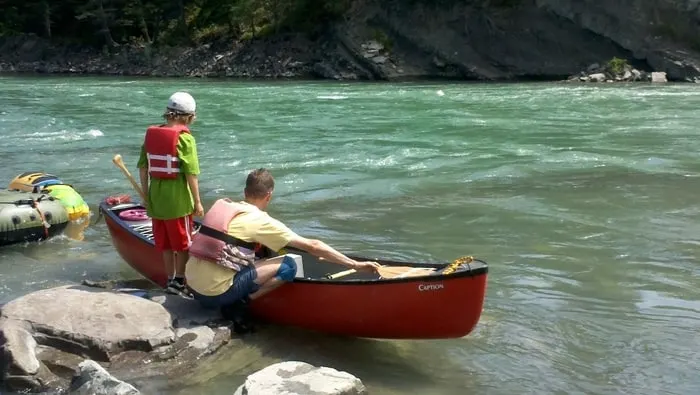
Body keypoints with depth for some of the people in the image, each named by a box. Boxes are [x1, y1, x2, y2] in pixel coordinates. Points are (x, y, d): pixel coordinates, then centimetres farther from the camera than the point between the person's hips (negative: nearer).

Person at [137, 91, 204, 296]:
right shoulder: (185, 138, -14)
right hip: (178, 200, -6)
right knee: (183, 242, 10)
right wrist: (197, 202, -9)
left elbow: (143, 167, 6)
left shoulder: (150, 133, 3)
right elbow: (191, 173, -16)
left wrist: (146, 194, 15)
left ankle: (170, 279, 26)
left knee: (165, 242, 17)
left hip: (156, 198, 6)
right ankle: (179, 281, 13)